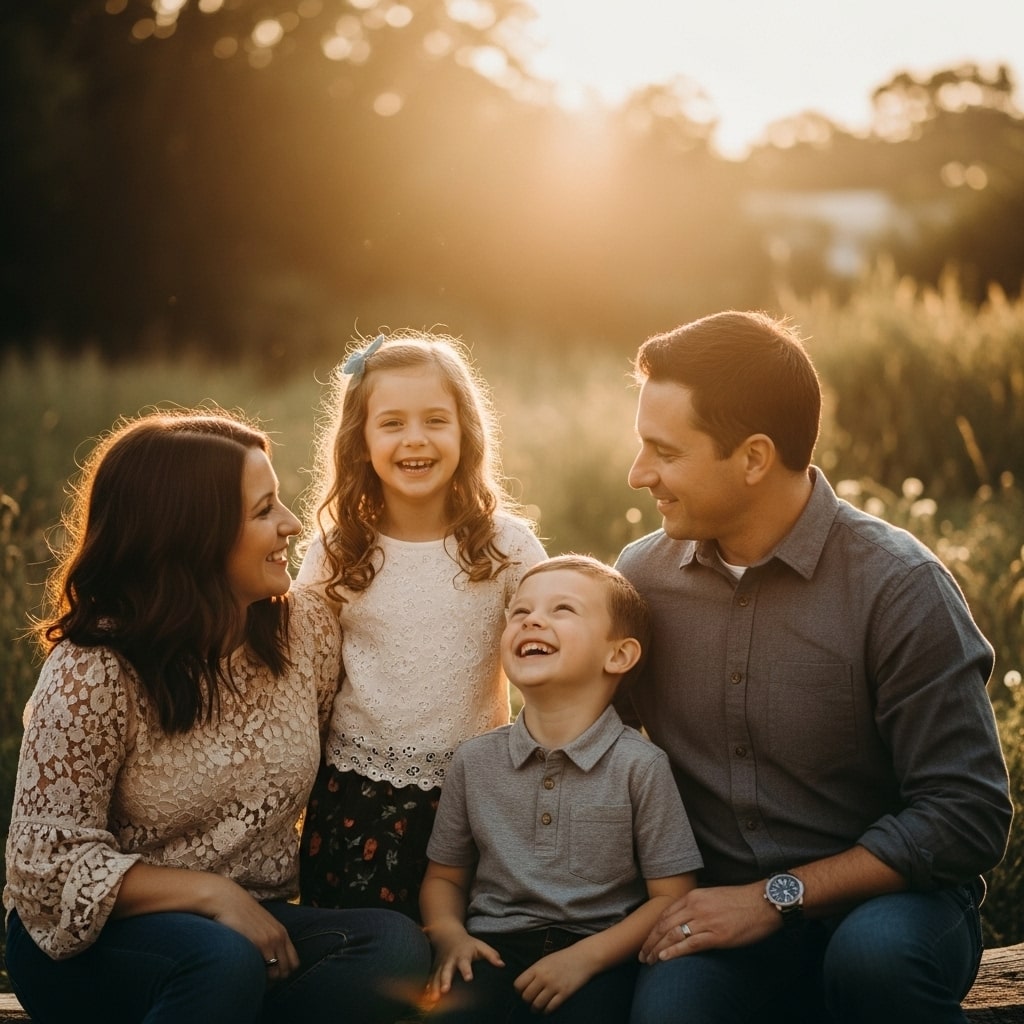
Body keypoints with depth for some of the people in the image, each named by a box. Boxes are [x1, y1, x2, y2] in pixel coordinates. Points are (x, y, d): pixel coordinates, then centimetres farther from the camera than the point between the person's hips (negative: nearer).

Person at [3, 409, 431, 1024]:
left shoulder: (307, 627, -1)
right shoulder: (91, 674, -15)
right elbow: (51, 861, -15)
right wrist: (211, 892, -24)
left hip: (253, 924, 5)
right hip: (92, 946, -5)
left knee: (396, 946, -23)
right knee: (223, 962, -37)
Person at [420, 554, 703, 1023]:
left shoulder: (640, 766, -4)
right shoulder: (475, 761, 6)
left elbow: (670, 897, -2)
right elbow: (445, 876, 17)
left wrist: (585, 957, -14)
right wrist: (449, 935, -4)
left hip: (599, 953, -2)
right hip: (496, 946, 2)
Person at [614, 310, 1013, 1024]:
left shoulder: (898, 584, -12)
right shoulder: (642, 574, 2)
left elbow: (967, 817, -12)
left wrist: (780, 895, -15)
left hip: (885, 901, -2)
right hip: (722, 910, 2)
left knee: (876, 951, -35)